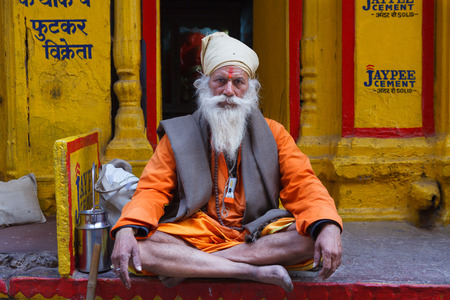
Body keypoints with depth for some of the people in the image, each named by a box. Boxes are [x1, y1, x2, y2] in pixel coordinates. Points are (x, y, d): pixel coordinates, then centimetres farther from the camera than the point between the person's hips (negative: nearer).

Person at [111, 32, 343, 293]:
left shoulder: (273, 134, 11)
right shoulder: (178, 135, 9)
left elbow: (303, 185, 2)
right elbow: (152, 190, 0)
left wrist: (328, 226, -20)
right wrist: (126, 230, -22)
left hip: (256, 236, 2)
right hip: (193, 233, -1)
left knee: (314, 235, -27)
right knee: (136, 245, -29)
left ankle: (190, 265, -22)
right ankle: (256, 271, -26)